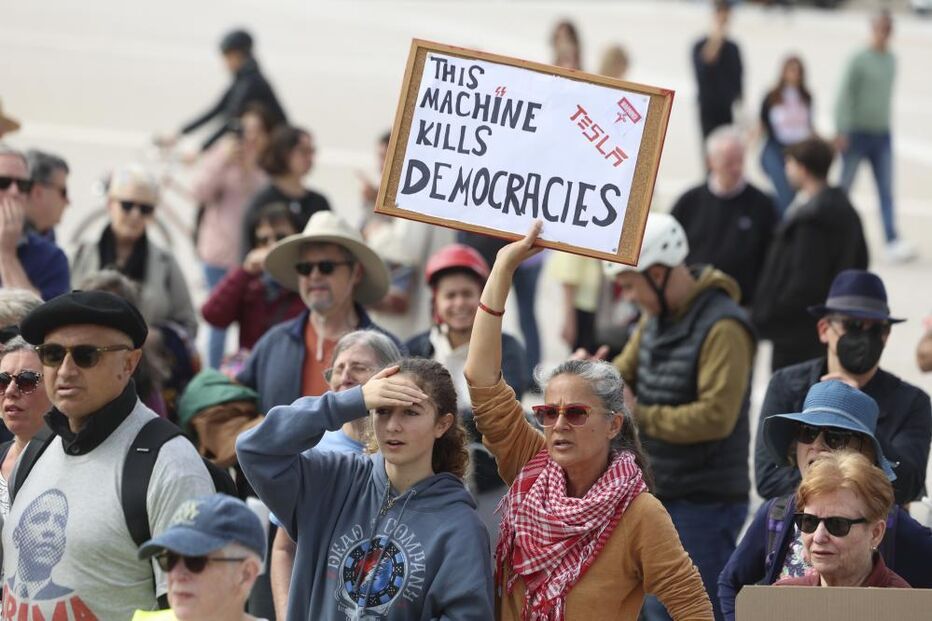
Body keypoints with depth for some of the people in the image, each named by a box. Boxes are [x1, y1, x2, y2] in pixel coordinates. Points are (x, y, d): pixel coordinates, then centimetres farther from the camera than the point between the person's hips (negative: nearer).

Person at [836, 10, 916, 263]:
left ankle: (893, 242, -13)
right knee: (845, 187, 5)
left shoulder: (891, 60, 9)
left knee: (887, 191, -5)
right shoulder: (859, 60, -9)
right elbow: (845, 95, -11)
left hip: (882, 135, 5)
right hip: (857, 134, -5)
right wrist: (842, 131, -15)